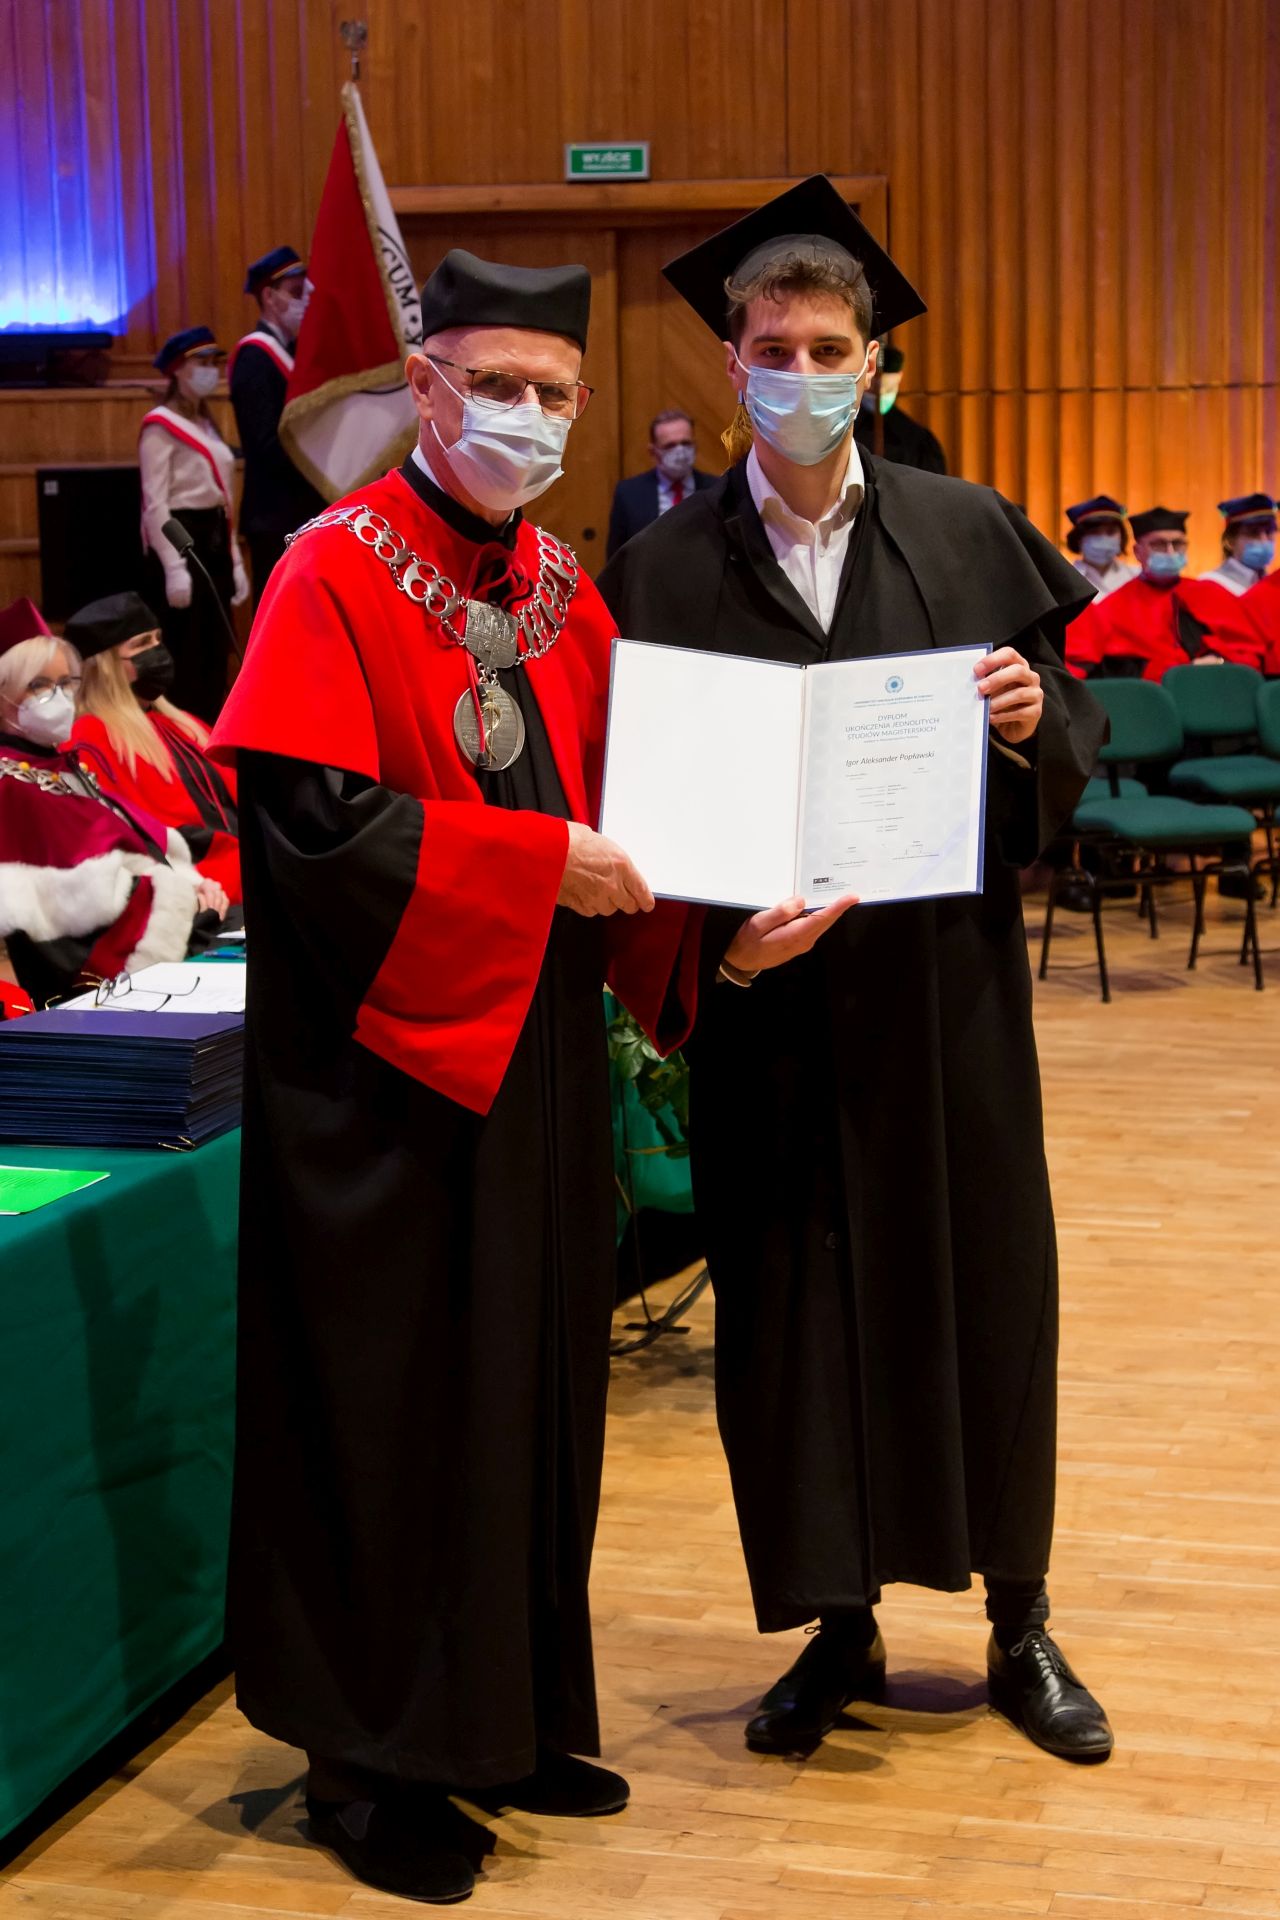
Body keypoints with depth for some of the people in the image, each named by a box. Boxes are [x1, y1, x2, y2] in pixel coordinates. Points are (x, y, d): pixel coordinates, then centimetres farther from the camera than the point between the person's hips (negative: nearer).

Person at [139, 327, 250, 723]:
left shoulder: (207, 424, 18)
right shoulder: (160, 424, -8)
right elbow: (155, 503, -15)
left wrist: (235, 560, 15)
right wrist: (174, 567, -22)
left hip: (215, 540, 9)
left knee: (215, 653, 10)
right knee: (184, 654, -7)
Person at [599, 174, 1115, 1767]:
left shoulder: (969, 533, 3)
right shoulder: (665, 570, 1)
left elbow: (1076, 741, 4)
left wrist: (1033, 721, -18)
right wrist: (716, 935, -18)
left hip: (948, 980, 1)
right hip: (768, 994, 0)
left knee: (983, 1278, 8)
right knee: (791, 1296, 6)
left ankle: (1019, 1620, 25)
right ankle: (840, 1624, 24)